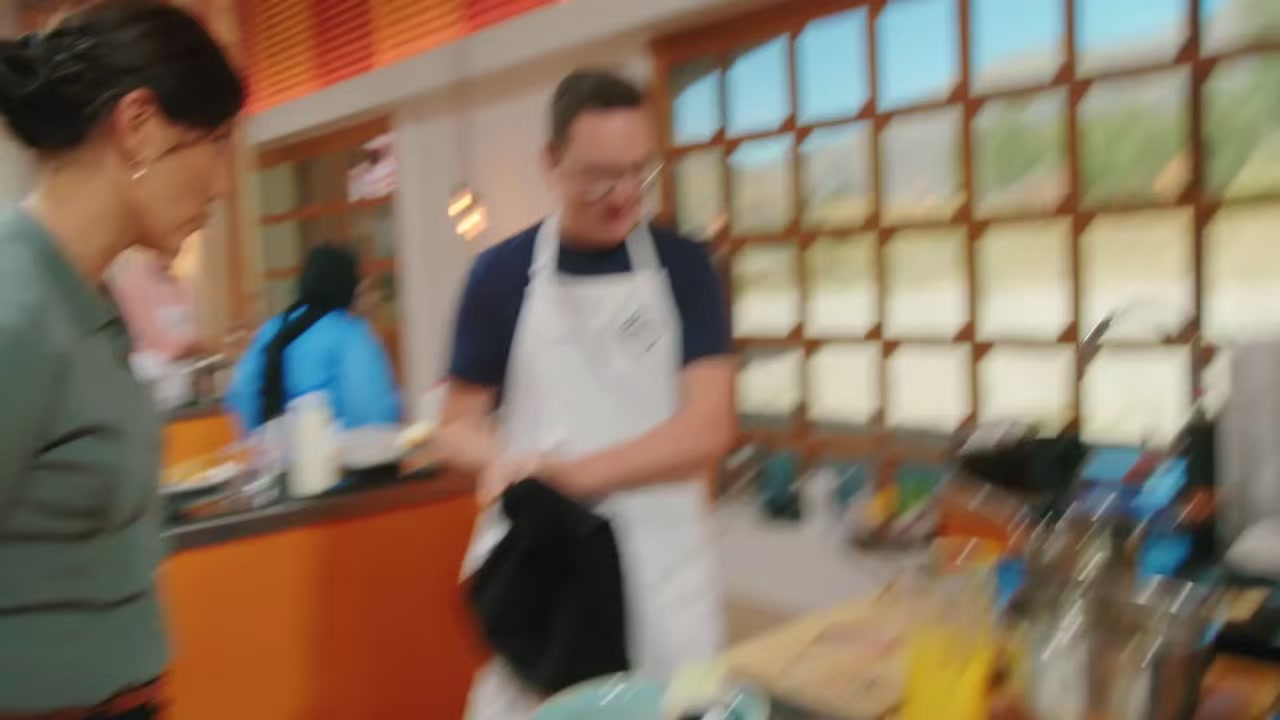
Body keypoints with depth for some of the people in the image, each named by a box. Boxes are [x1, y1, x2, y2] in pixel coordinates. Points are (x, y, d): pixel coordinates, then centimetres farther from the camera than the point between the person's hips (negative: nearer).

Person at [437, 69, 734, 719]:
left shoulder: (683, 268, 0)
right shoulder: (503, 273, 0)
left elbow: (707, 428, -9)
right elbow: (456, 428, 6)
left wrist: (571, 474, -20)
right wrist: (504, 462, -17)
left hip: (659, 565, 1)